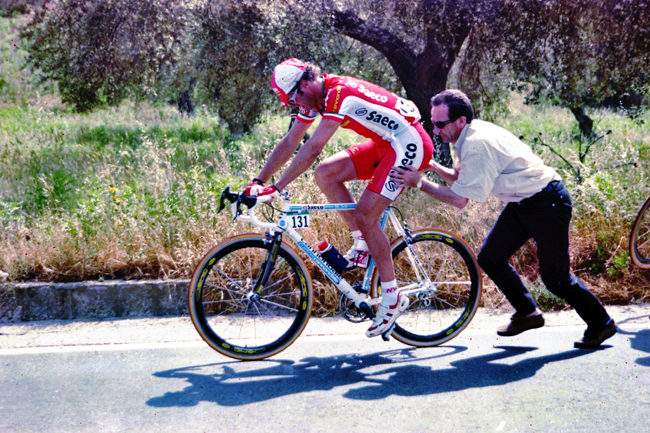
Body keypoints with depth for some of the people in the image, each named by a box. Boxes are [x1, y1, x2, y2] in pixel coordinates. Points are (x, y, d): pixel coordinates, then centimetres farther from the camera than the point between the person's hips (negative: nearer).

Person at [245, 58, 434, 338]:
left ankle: (393, 298, -2)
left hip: (410, 144, -9)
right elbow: (289, 143, 8)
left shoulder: (339, 93, -24)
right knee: (325, 174, -3)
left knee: (365, 215, -14)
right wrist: (258, 182, 2)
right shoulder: (315, 98, 5)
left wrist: (276, 188, -28)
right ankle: (362, 245, 7)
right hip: (386, 144, 9)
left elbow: (312, 149, -29)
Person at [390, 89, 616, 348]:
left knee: (554, 276, -2)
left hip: (548, 203, -9)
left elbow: (460, 200, -27)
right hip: (522, 202, 9)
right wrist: (433, 166, -8)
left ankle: (601, 324, 20)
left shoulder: (477, 144, -27)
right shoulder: (469, 138, 2)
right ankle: (527, 312, 21)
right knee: (490, 258, 5)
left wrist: (420, 183, -21)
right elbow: (460, 179, 7)